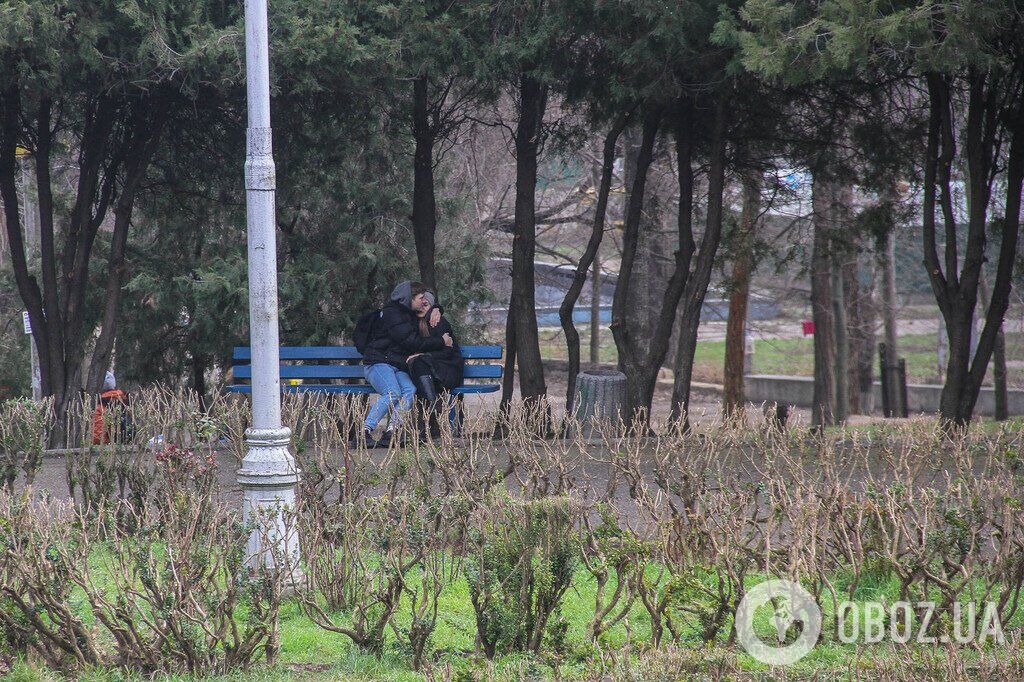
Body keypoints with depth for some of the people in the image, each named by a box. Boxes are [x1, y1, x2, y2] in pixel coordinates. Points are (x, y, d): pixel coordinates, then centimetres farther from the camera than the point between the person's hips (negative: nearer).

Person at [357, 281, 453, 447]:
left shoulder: (411, 315, 21)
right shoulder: (392, 313, -8)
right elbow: (412, 341, -15)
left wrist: (429, 311, 17)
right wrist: (441, 341, -7)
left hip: (399, 368, 8)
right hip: (378, 363, -8)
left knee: (409, 390, -24)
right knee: (393, 393, -33)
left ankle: (390, 433, -36)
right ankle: (365, 432, -37)